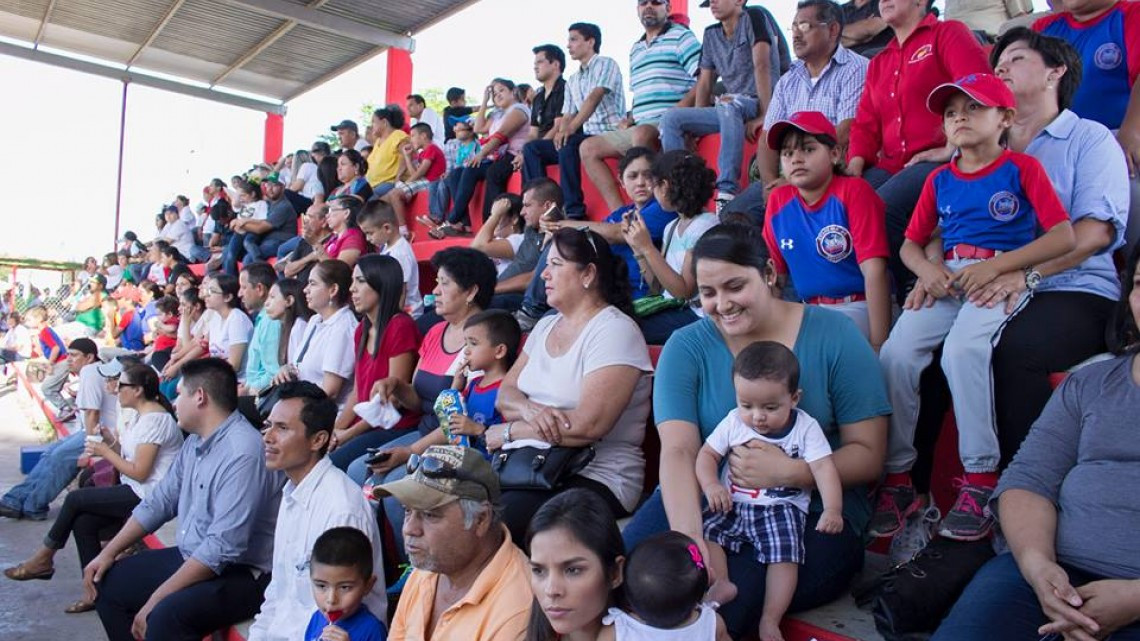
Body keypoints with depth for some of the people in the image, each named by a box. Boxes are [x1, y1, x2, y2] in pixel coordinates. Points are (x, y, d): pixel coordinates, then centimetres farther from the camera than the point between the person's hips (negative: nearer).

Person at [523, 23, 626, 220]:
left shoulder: (605, 64, -2)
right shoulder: (572, 81, 20)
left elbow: (594, 98, -18)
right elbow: (567, 116, 16)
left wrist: (571, 128, -31)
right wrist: (563, 131, -7)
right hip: (587, 136, 8)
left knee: (568, 144, -35)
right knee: (531, 148, -2)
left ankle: (574, 212, -33)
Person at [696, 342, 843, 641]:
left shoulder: (805, 428, -6)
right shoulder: (733, 422, 0)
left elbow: (824, 468, -13)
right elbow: (707, 453, 3)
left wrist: (832, 509, -28)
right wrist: (710, 485, -16)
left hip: (781, 507, -3)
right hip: (732, 504, 3)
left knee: (784, 554, -22)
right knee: (703, 528, -18)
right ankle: (721, 583, -20)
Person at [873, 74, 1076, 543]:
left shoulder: (1022, 168, 6)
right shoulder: (939, 180, 20)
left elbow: (1063, 236, -3)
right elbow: (911, 243, 22)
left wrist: (995, 266, -14)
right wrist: (927, 267, -2)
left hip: (1001, 277, -4)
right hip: (945, 278, 4)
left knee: (962, 350, -34)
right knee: (896, 353, -21)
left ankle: (981, 479, -23)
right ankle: (897, 479, -13)